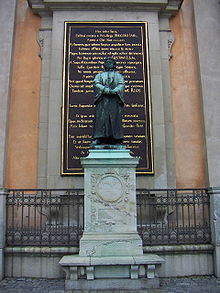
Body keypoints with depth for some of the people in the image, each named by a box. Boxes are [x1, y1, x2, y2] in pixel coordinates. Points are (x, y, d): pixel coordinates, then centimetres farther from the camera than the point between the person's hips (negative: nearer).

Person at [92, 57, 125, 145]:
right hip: (102, 99, 0)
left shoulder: (118, 75, 23)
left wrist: (114, 90, -16)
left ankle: (115, 139, -9)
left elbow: (121, 85, 5)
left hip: (115, 99, 0)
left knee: (115, 118, -8)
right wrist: (106, 90, -15)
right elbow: (96, 84, 4)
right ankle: (98, 138, -16)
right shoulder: (99, 75, 24)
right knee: (101, 117, -11)